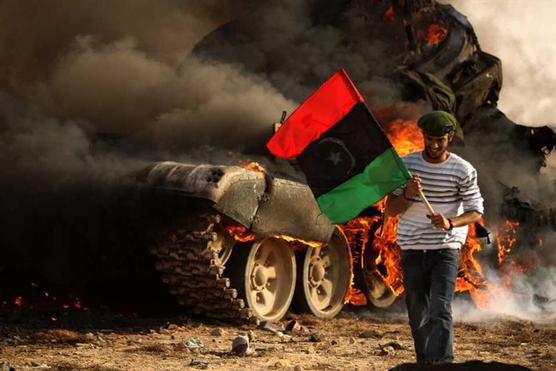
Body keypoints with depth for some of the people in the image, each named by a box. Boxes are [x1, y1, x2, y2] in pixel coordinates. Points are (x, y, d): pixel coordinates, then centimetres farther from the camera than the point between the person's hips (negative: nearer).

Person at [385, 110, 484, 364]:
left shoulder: (463, 170, -5)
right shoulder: (406, 164, 0)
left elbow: (476, 212, -2)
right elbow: (391, 210, 0)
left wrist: (450, 223, -22)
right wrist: (407, 195, -22)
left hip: (445, 250, -3)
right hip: (412, 249, 3)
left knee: (440, 312, -16)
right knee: (418, 314, 10)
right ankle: (424, 363, 24)